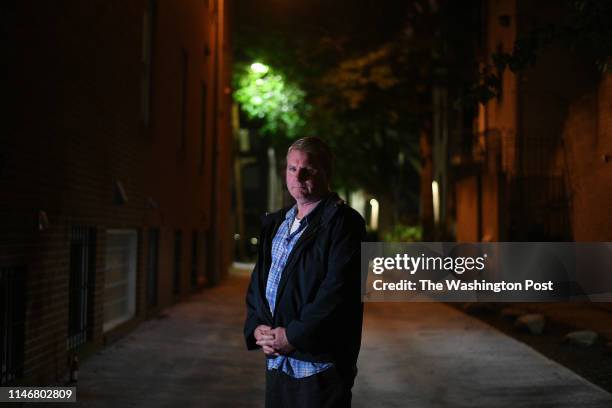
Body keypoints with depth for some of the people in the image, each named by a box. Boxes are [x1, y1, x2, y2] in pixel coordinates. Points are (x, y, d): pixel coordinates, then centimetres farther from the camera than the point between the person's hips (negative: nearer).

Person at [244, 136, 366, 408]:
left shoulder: (342, 222, -9)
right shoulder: (275, 223, 14)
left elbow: (338, 290, -18)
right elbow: (258, 281, 14)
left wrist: (293, 336, -18)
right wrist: (256, 327, -2)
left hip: (320, 363, -6)